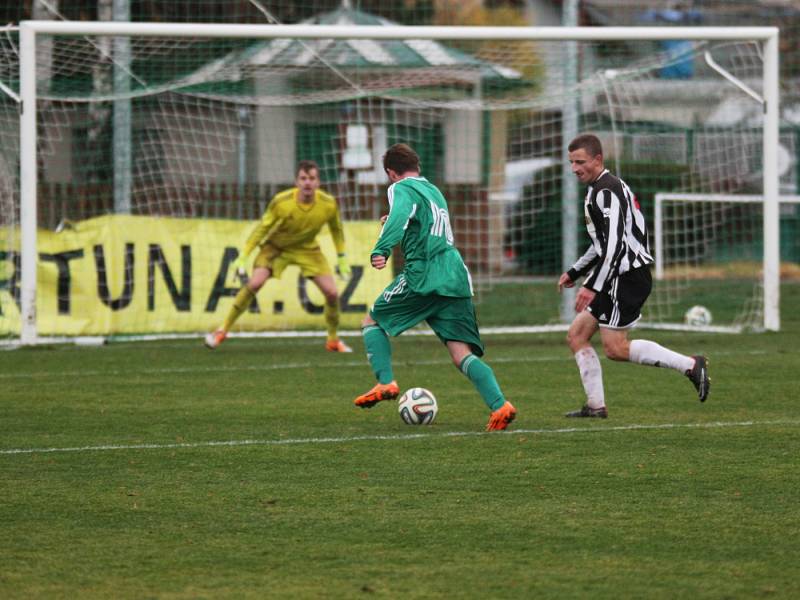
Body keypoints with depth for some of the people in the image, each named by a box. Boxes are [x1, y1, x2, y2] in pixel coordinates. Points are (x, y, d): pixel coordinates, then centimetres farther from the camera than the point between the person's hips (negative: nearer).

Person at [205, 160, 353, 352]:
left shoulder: (328, 204, -21)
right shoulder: (281, 202, -29)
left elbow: (336, 229, 1)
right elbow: (262, 229, -16)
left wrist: (342, 258, 5)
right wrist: (242, 257, -19)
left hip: (307, 249, 2)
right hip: (276, 245, -2)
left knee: (331, 292, -9)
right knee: (254, 283, -24)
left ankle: (333, 340, 16)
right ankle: (223, 331, -10)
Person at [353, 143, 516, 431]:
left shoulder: (401, 189, 2)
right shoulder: (434, 191, 26)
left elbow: (400, 216, -21)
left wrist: (381, 250, -34)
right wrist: (393, 223, 55)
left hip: (423, 277, -6)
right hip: (457, 279, 6)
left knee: (372, 321, 15)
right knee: (463, 354, 0)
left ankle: (386, 383, -3)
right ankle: (499, 405, -21)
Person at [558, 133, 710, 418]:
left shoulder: (606, 191, -15)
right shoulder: (603, 188, 18)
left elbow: (614, 245, -24)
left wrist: (592, 287, -26)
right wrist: (574, 273, 31)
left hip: (627, 275, -11)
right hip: (619, 277, 11)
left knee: (615, 347, -11)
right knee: (576, 335, 8)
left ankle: (690, 365, -8)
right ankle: (595, 405, 8)